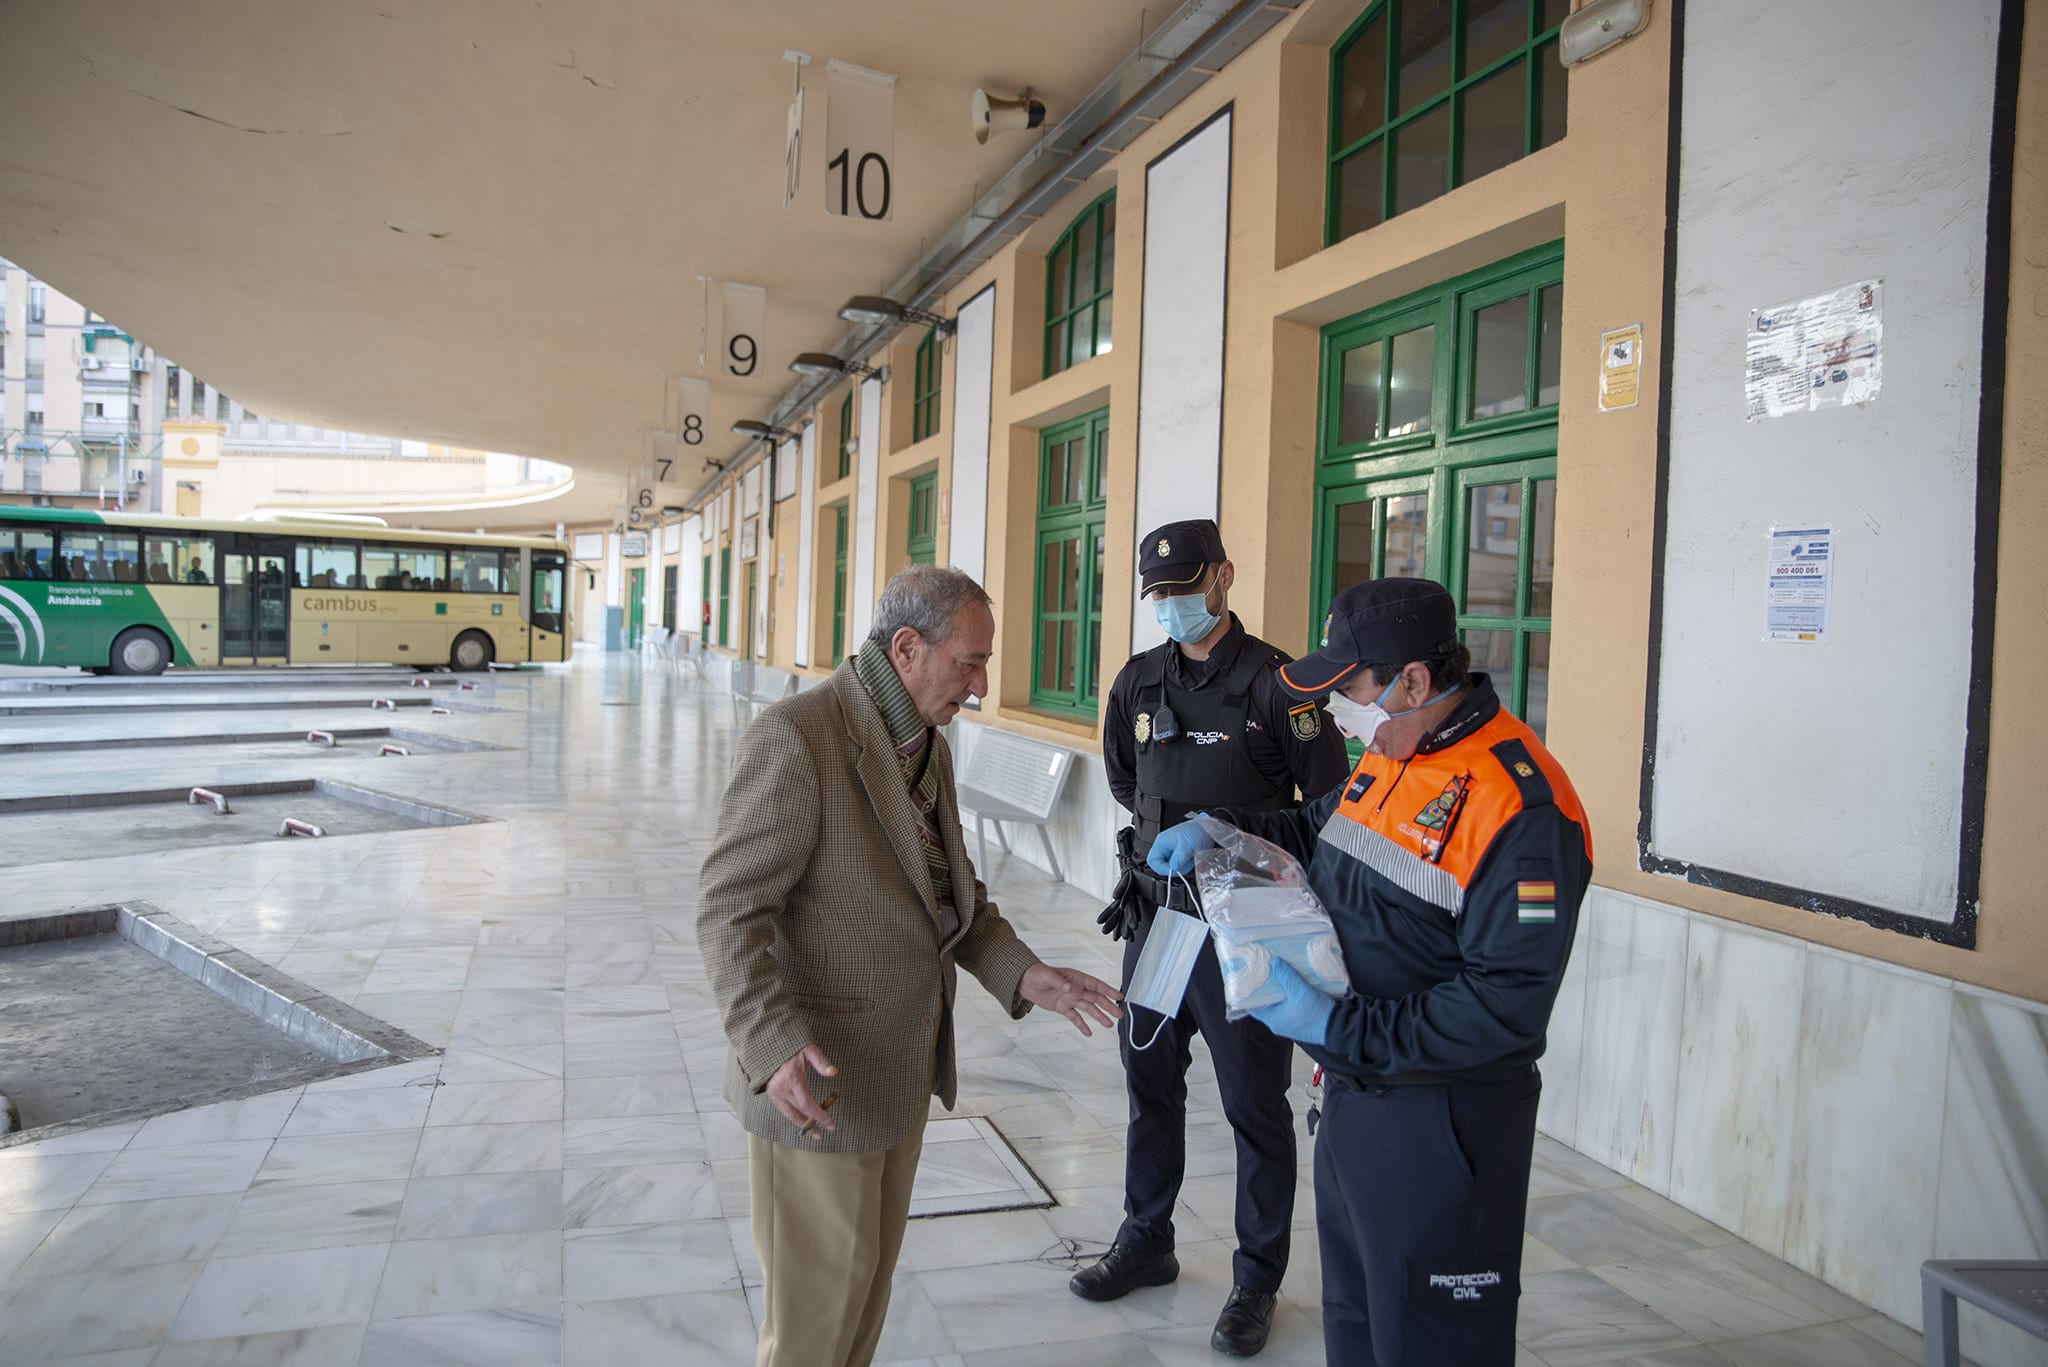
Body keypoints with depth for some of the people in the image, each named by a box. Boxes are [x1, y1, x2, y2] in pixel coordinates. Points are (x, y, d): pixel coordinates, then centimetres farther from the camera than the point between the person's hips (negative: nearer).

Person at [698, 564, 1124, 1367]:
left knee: (872, 1266, 21)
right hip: (818, 1080, -8)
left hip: (903, 1063, 8)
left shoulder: (927, 749, 8)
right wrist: (775, 1046, -33)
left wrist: (1019, 973, -1)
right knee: (823, 1285, 8)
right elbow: (729, 909, -22)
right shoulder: (794, 738, -21)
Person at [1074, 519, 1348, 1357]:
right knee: (1150, 1084, 18)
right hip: (1155, 912, 6)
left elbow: (1331, 804, -9)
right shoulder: (1139, 683, 5)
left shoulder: (1273, 682, -13)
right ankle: (1146, 1242, 38)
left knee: (1255, 1107, 7)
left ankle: (1256, 1281, 25)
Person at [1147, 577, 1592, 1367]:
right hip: (1352, 1093, 9)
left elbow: (1505, 1006, -26)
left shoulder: (1522, 806, -25)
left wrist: (1338, 1027, -25)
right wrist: (1217, 827, 6)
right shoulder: (1389, 756, 4)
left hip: (1439, 1123, -9)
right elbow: (1316, 832, 22)